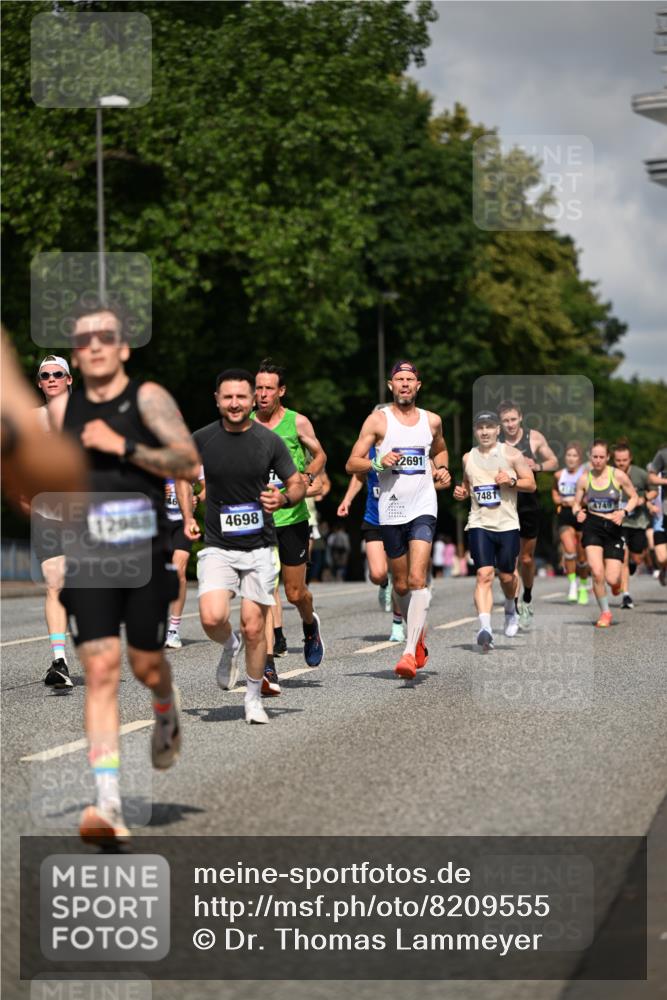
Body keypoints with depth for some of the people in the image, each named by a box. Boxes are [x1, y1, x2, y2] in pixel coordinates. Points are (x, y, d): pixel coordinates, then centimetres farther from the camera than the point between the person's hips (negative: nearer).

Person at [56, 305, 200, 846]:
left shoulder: (147, 397, -3)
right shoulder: (63, 407, 9)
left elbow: (189, 461, -14)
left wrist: (122, 446, -20)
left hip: (147, 555, -2)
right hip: (88, 558, 2)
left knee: (145, 665, 8)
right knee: (101, 669, -11)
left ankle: (167, 714, 48)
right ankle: (108, 804, -15)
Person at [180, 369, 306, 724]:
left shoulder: (270, 441, -4)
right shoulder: (201, 439, -2)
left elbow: (298, 484, 5)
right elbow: (182, 473, 18)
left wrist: (283, 499, -17)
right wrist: (187, 517, 7)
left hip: (259, 548, 0)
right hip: (216, 547, 0)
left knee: (254, 628, -1)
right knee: (212, 618, -19)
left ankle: (254, 698, 19)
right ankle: (230, 646, 17)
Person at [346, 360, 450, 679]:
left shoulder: (432, 421, 9)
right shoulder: (378, 420, 0)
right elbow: (351, 464, -2)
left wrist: (442, 469, 9)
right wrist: (379, 463, -19)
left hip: (423, 509, 0)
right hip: (391, 511, 0)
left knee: (417, 579, -16)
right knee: (401, 585, 10)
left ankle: (410, 651, -22)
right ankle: (419, 634, 36)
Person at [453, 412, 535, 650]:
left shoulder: (511, 454, -1)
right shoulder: (468, 458, 9)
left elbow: (531, 484, 0)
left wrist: (511, 481, -17)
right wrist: (460, 492, 2)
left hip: (507, 524, -1)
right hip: (479, 524, 1)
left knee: (507, 575, 10)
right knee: (484, 575, -15)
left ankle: (510, 610, 43)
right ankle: (485, 627, -27)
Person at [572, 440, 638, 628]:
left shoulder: (618, 476, -6)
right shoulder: (584, 478, -1)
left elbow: (634, 497, 4)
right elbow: (576, 504, 8)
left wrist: (624, 512, -14)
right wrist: (578, 512, -15)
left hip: (613, 528, 0)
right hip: (592, 526, 0)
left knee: (611, 579, -7)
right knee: (597, 573, -17)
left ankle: (616, 580, 36)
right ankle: (605, 612, 6)